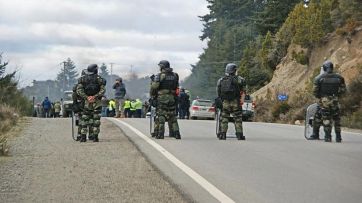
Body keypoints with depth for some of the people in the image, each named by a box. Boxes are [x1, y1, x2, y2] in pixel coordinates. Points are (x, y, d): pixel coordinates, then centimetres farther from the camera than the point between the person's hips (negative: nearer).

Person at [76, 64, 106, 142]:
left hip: (86, 101, 2)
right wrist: (95, 96, -18)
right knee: (96, 119, 4)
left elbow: (79, 90, -7)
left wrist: (86, 97, -13)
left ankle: (83, 136, 2)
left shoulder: (82, 79, 4)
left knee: (85, 119, 8)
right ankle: (95, 137, 0)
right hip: (97, 102, -2)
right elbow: (102, 90, -12)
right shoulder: (99, 79, -1)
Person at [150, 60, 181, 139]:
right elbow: (177, 87, 13)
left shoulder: (160, 76, -7)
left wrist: (152, 95, 6)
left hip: (162, 98, -4)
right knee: (173, 116, 10)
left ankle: (160, 134, -5)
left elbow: (154, 87, -10)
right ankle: (176, 133, 6)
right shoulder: (175, 75, 9)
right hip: (172, 98, 5)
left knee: (161, 116, -1)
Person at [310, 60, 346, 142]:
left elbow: (315, 91, -3)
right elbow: (343, 90, 6)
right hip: (335, 101, 1)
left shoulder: (319, 78, -5)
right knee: (337, 119, 11)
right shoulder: (339, 77, 0)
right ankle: (338, 137, 10)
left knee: (326, 120, 7)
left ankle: (328, 136, 6)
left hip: (323, 102, -1)